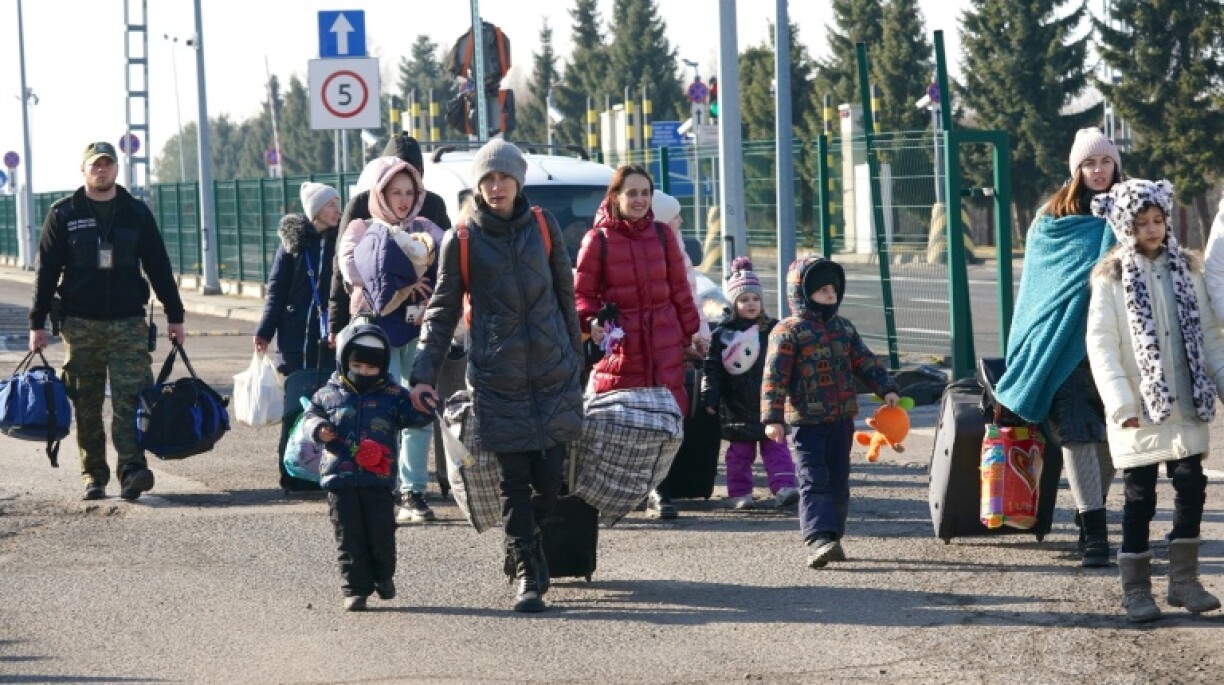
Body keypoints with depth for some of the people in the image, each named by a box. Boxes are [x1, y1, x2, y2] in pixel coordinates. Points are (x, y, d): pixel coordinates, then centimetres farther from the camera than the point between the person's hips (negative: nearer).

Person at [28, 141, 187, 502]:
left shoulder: (136, 212, 8)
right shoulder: (63, 214, 5)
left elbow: (158, 266, 11)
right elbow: (46, 270, 4)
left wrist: (174, 315, 7)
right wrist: (37, 323, -1)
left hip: (128, 323, 0)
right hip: (80, 324, 0)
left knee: (129, 398, -12)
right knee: (86, 407, 2)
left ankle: (131, 470, -20)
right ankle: (93, 477, 7)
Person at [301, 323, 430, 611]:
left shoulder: (392, 395, 4)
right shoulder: (330, 394, 6)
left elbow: (412, 416, -3)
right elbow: (311, 414, 14)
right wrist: (319, 428, -7)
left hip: (379, 479, -1)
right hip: (340, 478, 1)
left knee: (381, 531, 1)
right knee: (349, 535, 1)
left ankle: (383, 576, 25)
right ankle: (356, 588, 6)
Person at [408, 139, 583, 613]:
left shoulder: (543, 227, 7)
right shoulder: (462, 239, 1)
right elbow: (442, 311, 5)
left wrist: (576, 357, 16)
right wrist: (423, 373, -4)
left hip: (554, 372, 2)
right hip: (496, 376, -2)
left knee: (550, 478, -1)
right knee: (514, 481, -3)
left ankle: (524, 549, 25)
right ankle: (527, 575, 4)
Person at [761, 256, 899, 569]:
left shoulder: (843, 328, 13)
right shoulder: (788, 332, -8)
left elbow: (864, 362, 18)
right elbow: (774, 377, -11)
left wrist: (886, 389, 5)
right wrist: (772, 418, -18)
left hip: (842, 419, 7)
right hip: (808, 422, -7)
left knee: (838, 481, 10)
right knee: (814, 481, -13)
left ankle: (833, 537, 19)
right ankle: (818, 539, -23)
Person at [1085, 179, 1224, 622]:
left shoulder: (1186, 269, 8)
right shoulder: (1111, 278, -4)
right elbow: (1101, 344, -10)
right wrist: (1121, 402, -19)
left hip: (1186, 404, 3)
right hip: (1140, 409, -3)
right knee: (1140, 496, 1)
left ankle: (1184, 580, 13)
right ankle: (1136, 588, 11)